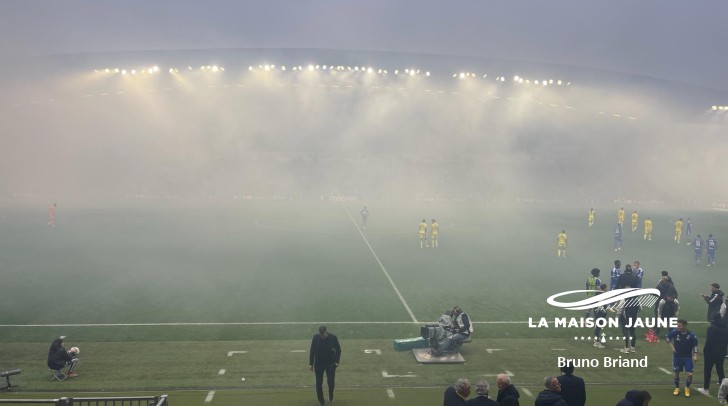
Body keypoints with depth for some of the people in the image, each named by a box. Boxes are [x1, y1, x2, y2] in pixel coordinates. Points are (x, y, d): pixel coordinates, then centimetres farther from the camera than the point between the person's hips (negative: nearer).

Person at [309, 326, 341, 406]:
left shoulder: (333, 338, -11)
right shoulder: (315, 338, -8)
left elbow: (338, 350, -1)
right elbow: (312, 351, 1)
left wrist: (337, 361, -10)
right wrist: (311, 364, -1)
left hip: (330, 363, -1)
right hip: (318, 364, 1)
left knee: (331, 381, -6)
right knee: (319, 384, 3)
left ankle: (331, 395, 26)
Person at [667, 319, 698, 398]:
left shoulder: (691, 335, -16)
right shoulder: (675, 332, -13)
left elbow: (695, 346, -5)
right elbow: (668, 337, 8)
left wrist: (695, 355, -14)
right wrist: (671, 346, 2)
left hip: (687, 357, -2)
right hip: (677, 356, 2)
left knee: (689, 374, -8)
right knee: (676, 373, 10)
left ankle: (687, 388, 18)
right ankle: (677, 388, 31)